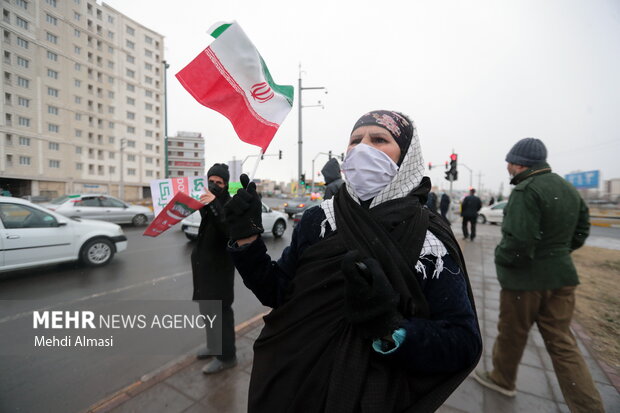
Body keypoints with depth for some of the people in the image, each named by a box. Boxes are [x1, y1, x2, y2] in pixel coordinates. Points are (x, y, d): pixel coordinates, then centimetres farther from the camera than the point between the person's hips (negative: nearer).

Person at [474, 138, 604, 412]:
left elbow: (518, 240, -26)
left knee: (511, 334, 14)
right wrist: (557, 252, 17)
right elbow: (581, 230, 17)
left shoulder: (527, 190, -20)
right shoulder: (568, 189, 9)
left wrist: (501, 257, -9)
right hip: (561, 274, 8)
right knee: (561, 342, 16)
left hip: (526, 277, -7)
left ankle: (502, 379, 35)